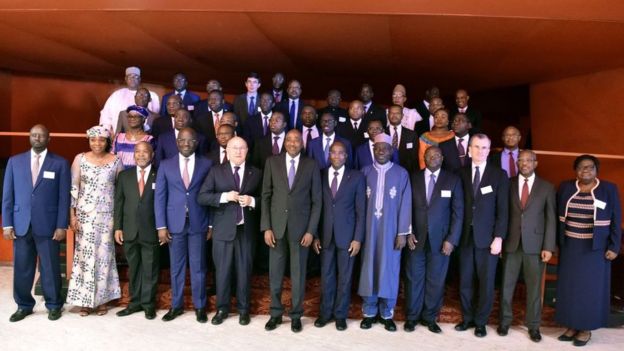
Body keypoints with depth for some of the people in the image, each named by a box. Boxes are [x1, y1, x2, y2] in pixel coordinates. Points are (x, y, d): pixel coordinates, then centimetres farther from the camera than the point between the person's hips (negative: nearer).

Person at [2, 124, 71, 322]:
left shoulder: (60, 163, 1)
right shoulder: (15, 161, 8)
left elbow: (64, 197, -1)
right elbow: (7, 195, 7)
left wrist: (61, 226, -7)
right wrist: (7, 224, 0)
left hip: (47, 225, -2)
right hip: (21, 224, 2)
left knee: (50, 268, 5)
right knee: (21, 268, 8)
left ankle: (54, 305, 20)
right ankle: (24, 305, 24)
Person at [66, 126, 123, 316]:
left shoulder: (116, 161, 1)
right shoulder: (80, 159, 1)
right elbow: (73, 188, 1)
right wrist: (72, 215, -4)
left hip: (107, 215, 0)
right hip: (85, 215, 0)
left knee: (104, 255, 5)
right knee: (85, 254, 2)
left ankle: (102, 298, 16)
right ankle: (85, 299, 12)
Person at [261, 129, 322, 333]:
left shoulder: (311, 165, 1)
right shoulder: (272, 162, 4)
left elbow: (317, 200, 0)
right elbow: (266, 196, 3)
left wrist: (311, 230, -6)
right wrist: (266, 227, -4)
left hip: (301, 227, -1)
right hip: (277, 226, 1)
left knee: (298, 273, 7)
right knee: (275, 272, 8)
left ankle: (296, 315, 22)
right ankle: (276, 313, 24)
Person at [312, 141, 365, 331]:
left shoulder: (356, 177, 0)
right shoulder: (321, 176, 5)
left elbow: (361, 210, -2)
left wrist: (358, 238, -7)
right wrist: (315, 235, 0)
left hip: (347, 235, -1)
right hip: (325, 235, 2)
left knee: (344, 277, 8)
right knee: (326, 276, 10)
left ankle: (340, 314, 22)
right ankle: (325, 312, 24)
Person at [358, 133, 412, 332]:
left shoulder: (401, 173, 0)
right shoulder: (365, 172, 4)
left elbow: (405, 204, -1)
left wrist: (402, 233, -6)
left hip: (390, 229, -1)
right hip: (369, 228, 1)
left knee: (389, 269, 5)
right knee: (369, 268, 7)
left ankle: (387, 314, 18)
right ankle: (369, 312, 19)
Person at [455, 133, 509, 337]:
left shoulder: (499, 175, 1)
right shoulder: (462, 173, 6)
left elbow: (503, 210, -2)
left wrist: (499, 237, -9)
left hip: (487, 238, -2)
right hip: (466, 236, 2)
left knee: (486, 283, 5)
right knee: (465, 281, 8)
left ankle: (480, 322, 20)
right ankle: (467, 318, 25)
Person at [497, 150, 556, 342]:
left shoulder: (547, 187, 2)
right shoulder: (508, 184, 4)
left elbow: (551, 219, 0)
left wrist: (548, 247, -6)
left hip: (535, 244, -1)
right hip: (511, 243, 1)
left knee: (534, 287, 7)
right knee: (506, 284, 8)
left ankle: (533, 326, 21)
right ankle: (505, 321, 23)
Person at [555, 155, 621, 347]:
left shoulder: (609, 189, -5)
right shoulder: (565, 188, 2)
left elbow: (616, 220, -3)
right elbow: (557, 216, 6)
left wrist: (614, 247, -7)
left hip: (595, 248, -3)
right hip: (570, 246, 3)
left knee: (590, 287, 5)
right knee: (569, 286, 8)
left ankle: (586, 329, 17)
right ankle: (572, 326, 21)